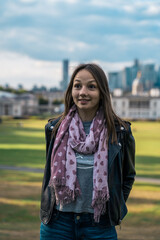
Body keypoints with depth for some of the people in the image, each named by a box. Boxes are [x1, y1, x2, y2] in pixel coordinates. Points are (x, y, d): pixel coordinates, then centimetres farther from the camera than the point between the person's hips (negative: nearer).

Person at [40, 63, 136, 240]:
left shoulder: (119, 132, -2)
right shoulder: (54, 129, 3)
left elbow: (128, 176, 10)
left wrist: (114, 209, 4)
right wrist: (47, 208, 11)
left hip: (99, 225, -1)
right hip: (57, 222, 2)